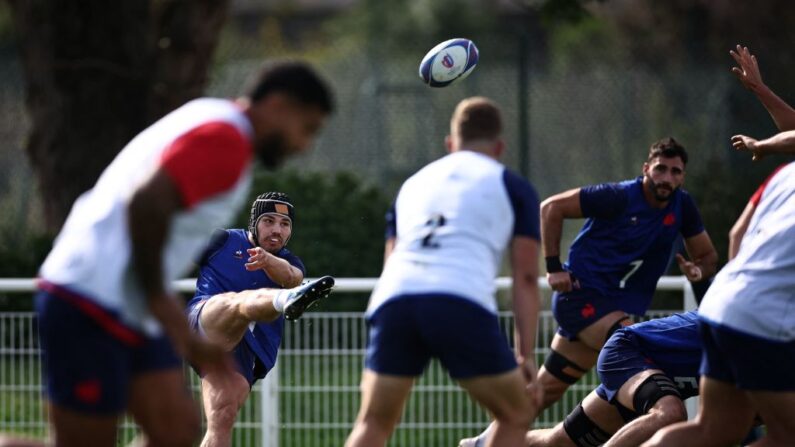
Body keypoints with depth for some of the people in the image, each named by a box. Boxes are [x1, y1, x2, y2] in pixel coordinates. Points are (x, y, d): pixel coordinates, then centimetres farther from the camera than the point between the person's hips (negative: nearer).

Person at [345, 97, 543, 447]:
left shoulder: (413, 184, 33)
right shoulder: (513, 187, 20)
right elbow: (525, 277, 12)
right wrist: (525, 355, 11)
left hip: (392, 300, 4)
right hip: (463, 305, -4)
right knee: (517, 415, 16)